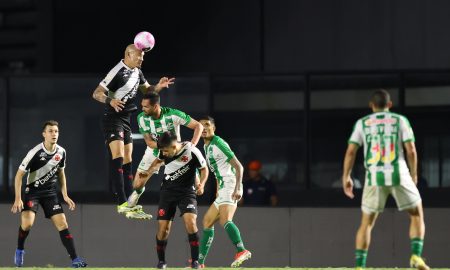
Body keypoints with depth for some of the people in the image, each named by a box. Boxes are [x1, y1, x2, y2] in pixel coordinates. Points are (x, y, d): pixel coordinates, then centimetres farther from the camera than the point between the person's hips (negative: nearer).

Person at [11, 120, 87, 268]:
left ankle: (75, 259, -8)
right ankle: (19, 250, 5)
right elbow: (19, 175, -13)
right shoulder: (35, 153, -19)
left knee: (62, 224, -7)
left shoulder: (61, 152, -2)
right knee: (27, 223, -23)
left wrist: (65, 195, 11)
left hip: (50, 193, 4)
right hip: (33, 191, -4)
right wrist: (18, 199, -18)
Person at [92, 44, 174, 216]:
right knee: (118, 157, -21)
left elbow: (147, 90, 23)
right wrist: (110, 101, -41)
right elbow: (97, 94, -21)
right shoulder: (118, 72, -19)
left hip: (126, 120, 10)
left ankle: (130, 203, 14)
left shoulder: (137, 72, 9)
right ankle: (122, 203, -30)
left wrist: (158, 87, 2)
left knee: (127, 161, 10)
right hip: (113, 119, -10)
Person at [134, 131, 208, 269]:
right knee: (163, 227, -3)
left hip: (187, 190, -4)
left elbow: (204, 169, -5)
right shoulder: (165, 151, -6)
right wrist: (145, 177, 19)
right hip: (168, 190, 4)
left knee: (190, 221, -24)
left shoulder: (192, 152, -20)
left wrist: (201, 184, -21)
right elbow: (158, 161, 18)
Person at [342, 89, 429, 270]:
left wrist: (346, 177, 8)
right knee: (417, 215, 15)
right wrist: (413, 175, 13)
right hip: (399, 175, -1)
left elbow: (351, 151, 1)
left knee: (366, 223, 11)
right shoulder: (400, 120, 7)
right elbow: (411, 150, 1)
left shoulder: (362, 123, 9)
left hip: (374, 177, 1)